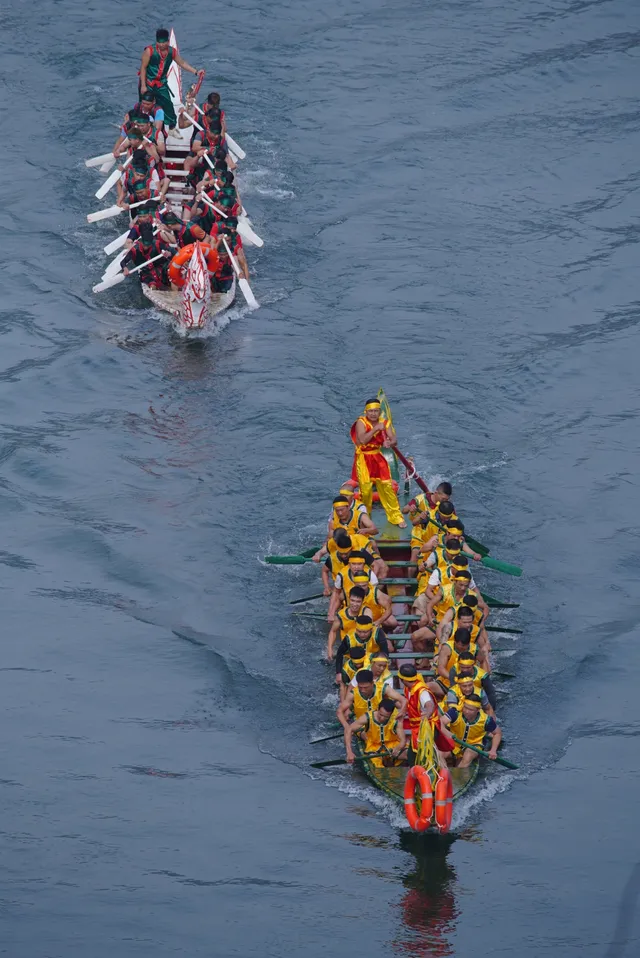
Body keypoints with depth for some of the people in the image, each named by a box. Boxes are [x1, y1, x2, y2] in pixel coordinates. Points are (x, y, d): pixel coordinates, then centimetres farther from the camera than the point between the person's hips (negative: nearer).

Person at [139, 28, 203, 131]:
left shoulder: (172, 51, -5)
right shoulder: (149, 51, -18)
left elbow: (182, 63, 8)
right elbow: (143, 68, -14)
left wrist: (196, 72, -1)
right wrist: (143, 85, -15)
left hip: (161, 84, 4)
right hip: (147, 82, -4)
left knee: (168, 105, 1)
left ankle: (172, 127, 15)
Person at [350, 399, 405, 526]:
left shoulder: (385, 423, 1)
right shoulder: (361, 422, -12)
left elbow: (393, 439, -9)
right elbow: (362, 440, -27)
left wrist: (389, 443, -31)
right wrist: (375, 429, -30)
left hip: (378, 458, 4)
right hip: (363, 459, -3)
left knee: (387, 487, 2)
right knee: (366, 489, -4)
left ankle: (396, 517, 11)